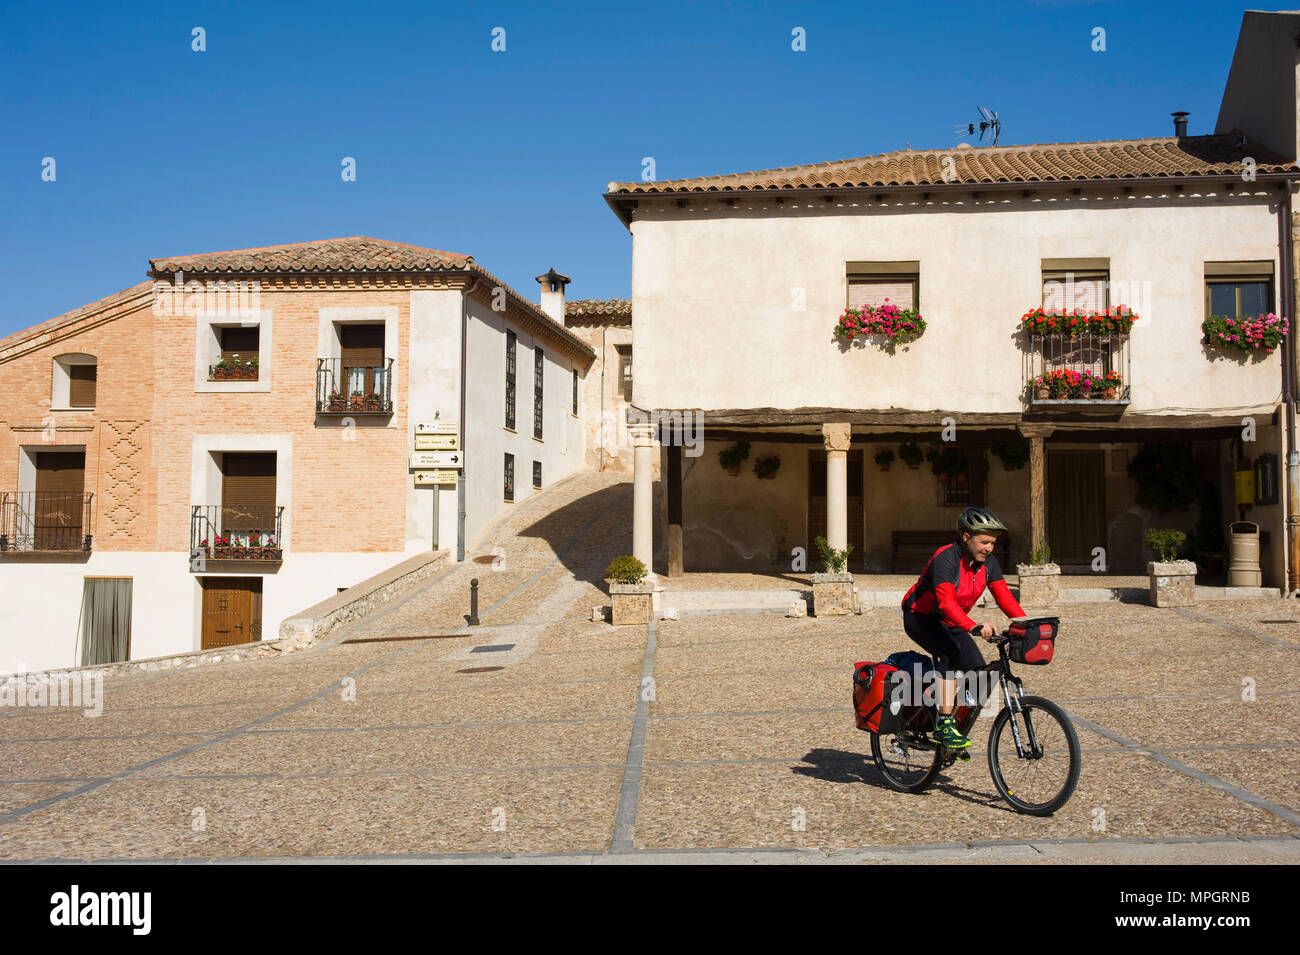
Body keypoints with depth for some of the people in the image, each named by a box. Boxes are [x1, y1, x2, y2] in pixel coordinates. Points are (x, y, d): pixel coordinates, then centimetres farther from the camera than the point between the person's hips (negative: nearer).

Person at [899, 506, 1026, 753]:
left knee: (977, 668, -5)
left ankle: (958, 725, 16)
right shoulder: (945, 559, -29)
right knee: (949, 655, -31)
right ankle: (943, 725, -27)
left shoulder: (988, 562, -7)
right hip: (920, 618, -7)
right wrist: (975, 627, -56)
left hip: (950, 622, 7)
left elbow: (1004, 597, -12)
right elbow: (947, 602, -42)